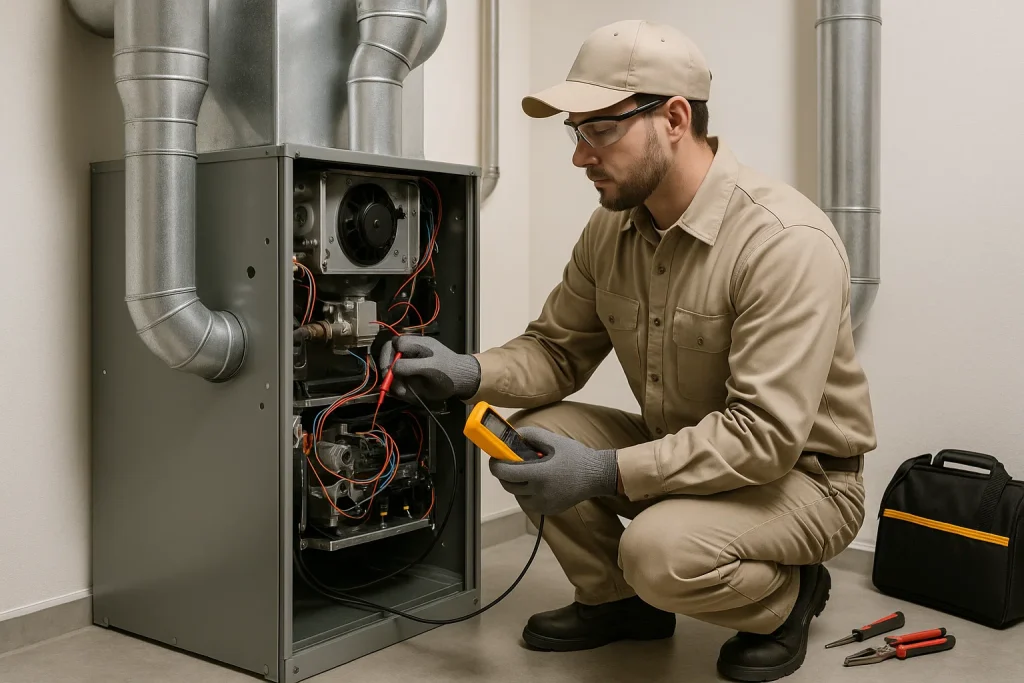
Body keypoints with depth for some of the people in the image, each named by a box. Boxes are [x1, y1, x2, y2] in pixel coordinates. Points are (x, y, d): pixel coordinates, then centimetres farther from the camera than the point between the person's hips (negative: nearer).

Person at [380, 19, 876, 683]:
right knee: (530, 436, -10)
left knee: (660, 551, -32)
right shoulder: (612, 228, -3)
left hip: (800, 474, -7)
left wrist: (606, 472, -32)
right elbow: (557, 349, 4)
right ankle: (617, 600, 12)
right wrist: (468, 372, -16)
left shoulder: (787, 242, -27)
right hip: (679, 452, 7)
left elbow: (766, 433, -30)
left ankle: (790, 594, 3)